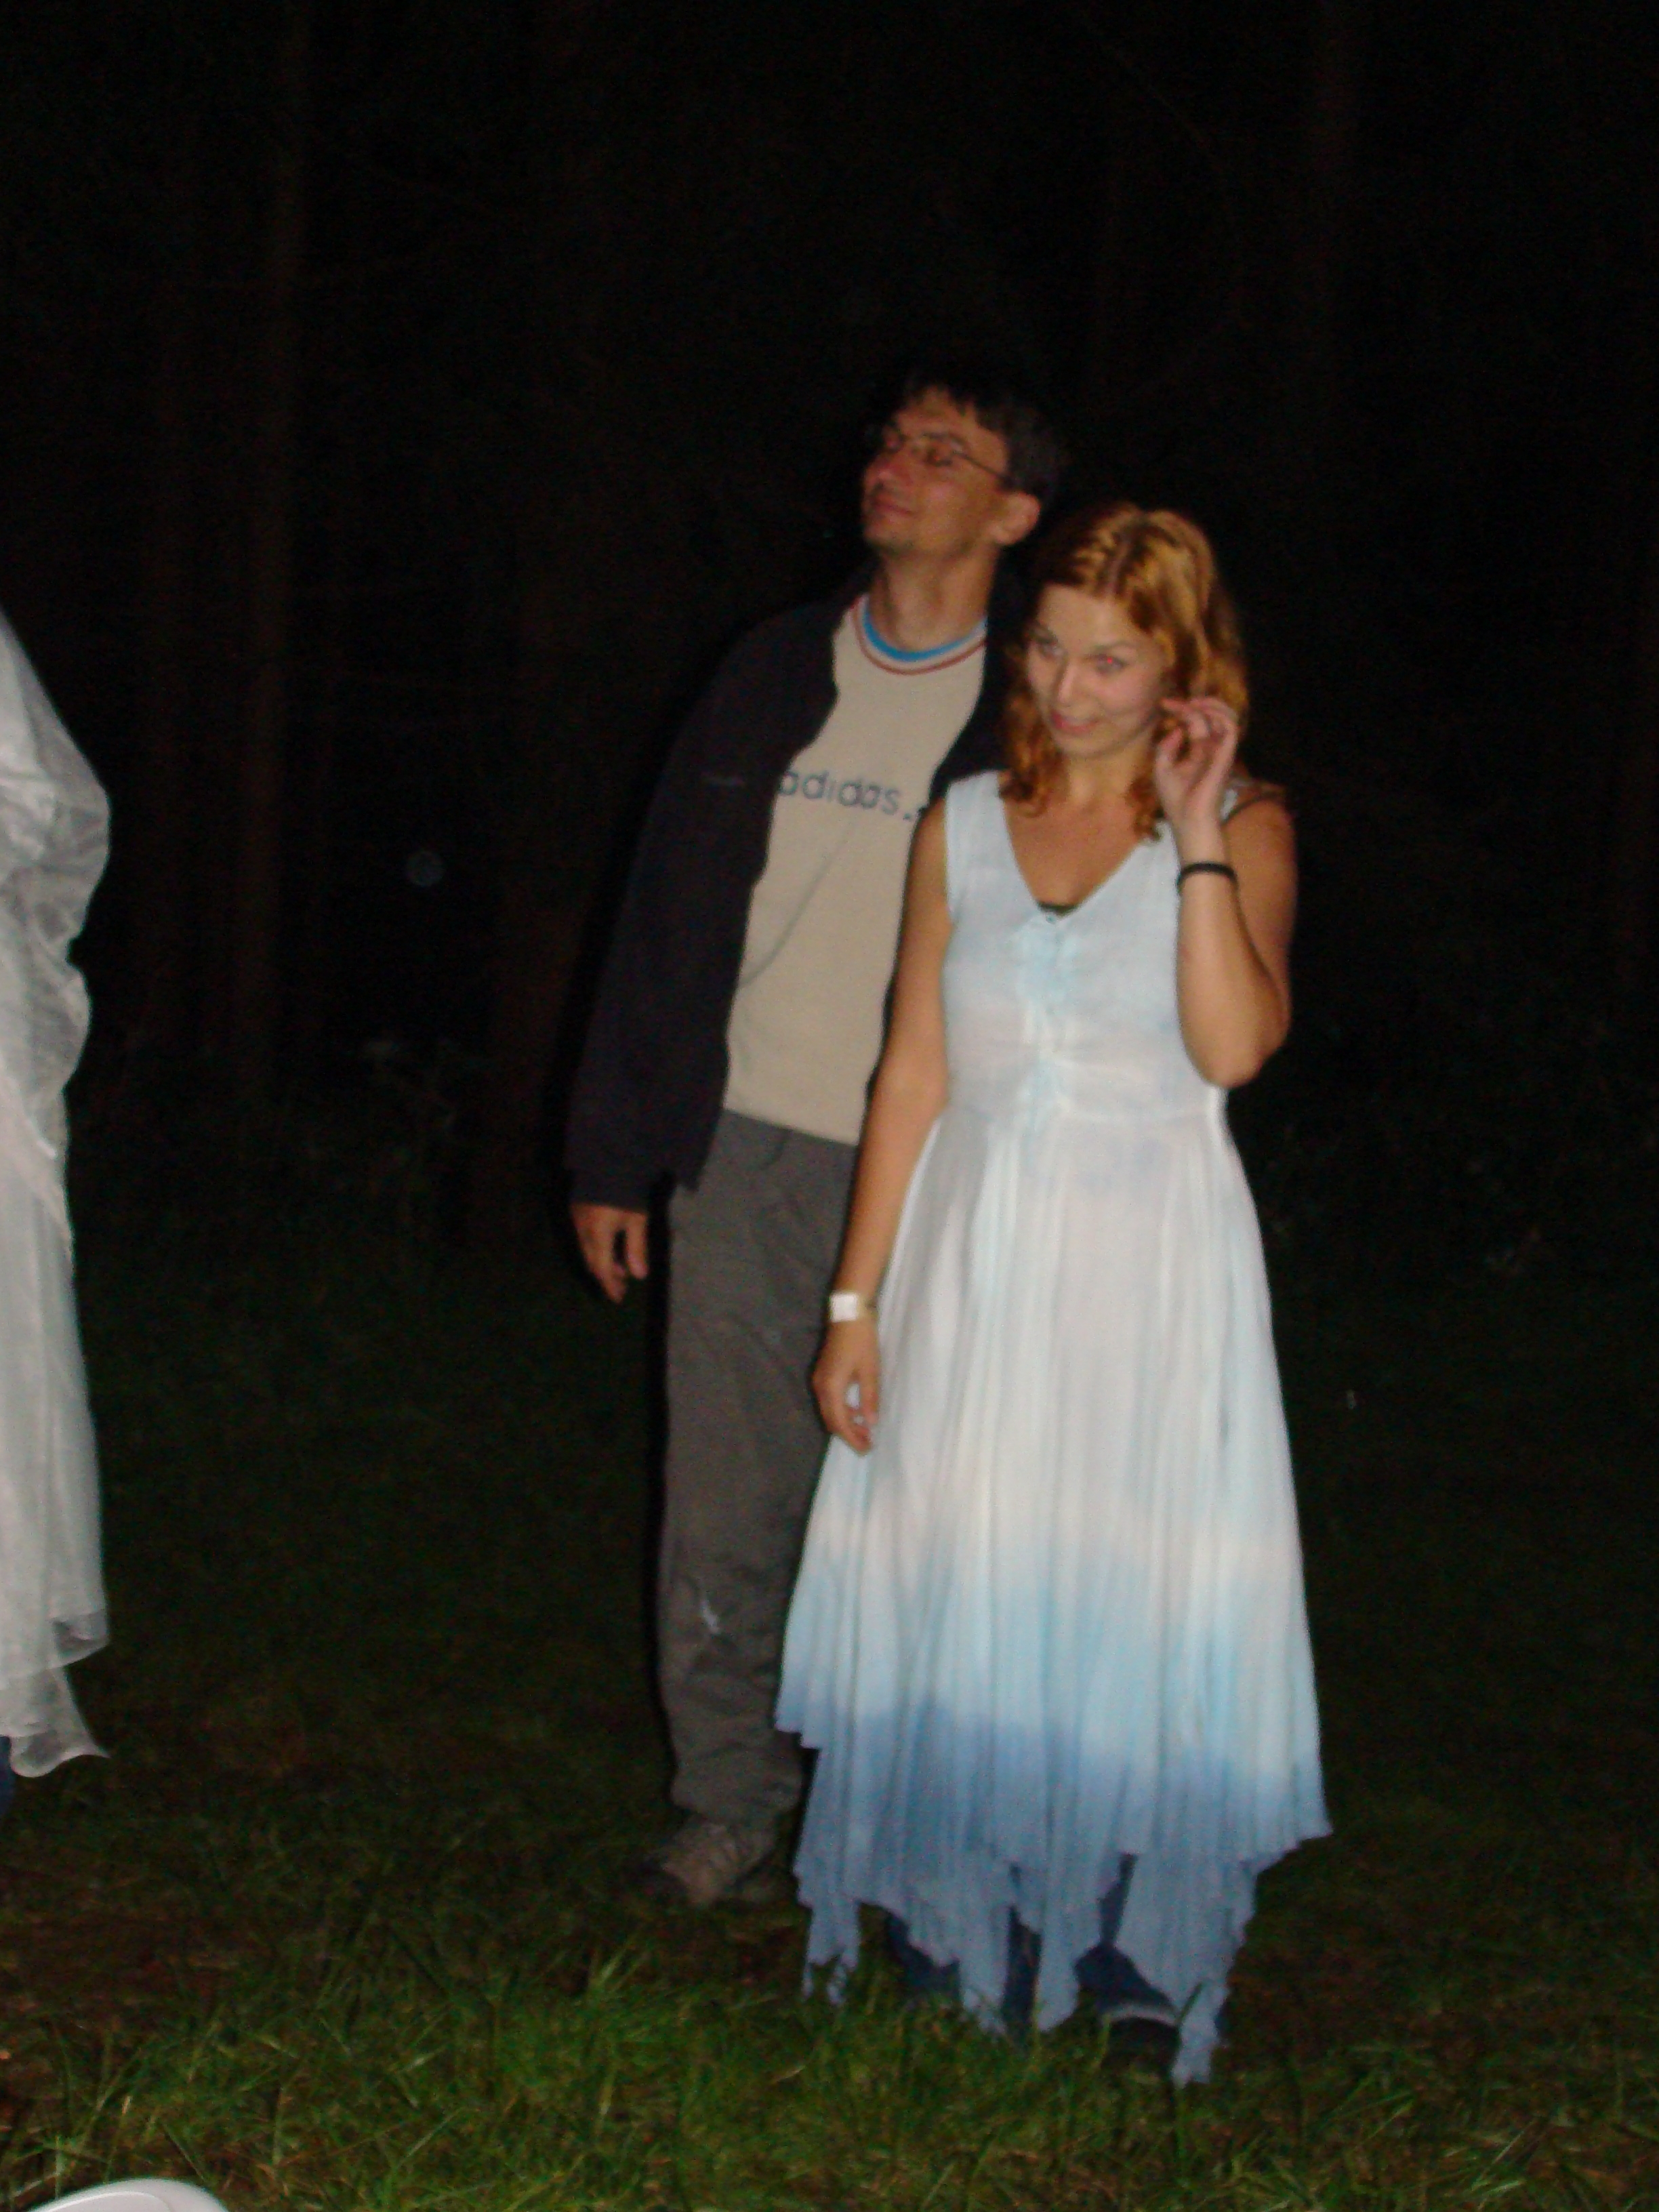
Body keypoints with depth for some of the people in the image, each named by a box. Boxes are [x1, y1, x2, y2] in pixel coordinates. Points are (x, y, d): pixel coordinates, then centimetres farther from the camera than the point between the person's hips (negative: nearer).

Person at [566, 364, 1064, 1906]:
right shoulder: (775, 673, 11)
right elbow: (664, 915, 12)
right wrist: (610, 1153, 8)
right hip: (743, 1159, 4)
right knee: (723, 1505, 6)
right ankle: (727, 1805, 20)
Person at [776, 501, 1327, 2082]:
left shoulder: (1237, 831, 0)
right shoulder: (967, 826, 9)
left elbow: (1234, 1043, -17)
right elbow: (913, 1073, 8)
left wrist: (1197, 837, -15)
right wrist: (856, 1301, 5)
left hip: (1151, 1276, -3)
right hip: (974, 1268, 3)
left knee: (1127, 1604, -1)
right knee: (960, 1599, 5)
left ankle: (1132, 1974, 11)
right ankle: (956, 1967, 18)